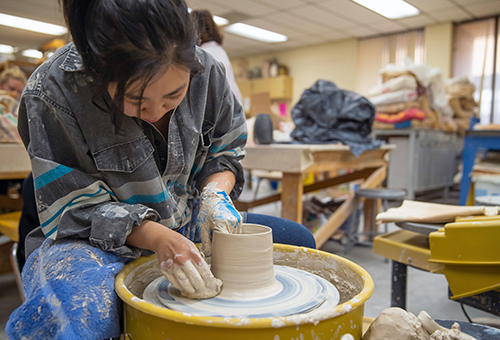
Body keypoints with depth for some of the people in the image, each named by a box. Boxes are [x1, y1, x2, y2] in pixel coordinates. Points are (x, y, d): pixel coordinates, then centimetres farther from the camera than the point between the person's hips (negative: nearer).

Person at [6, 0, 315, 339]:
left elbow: (226, 151, 3)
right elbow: (75, 209, -19)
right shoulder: (52, 93, -22)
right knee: (68, 312, -39)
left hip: (183, 225, 5)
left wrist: (214, 194, -18)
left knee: (298, 240, 3)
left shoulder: (207, 71, -12)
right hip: (96, 237, -4)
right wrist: (158, 238, -31)